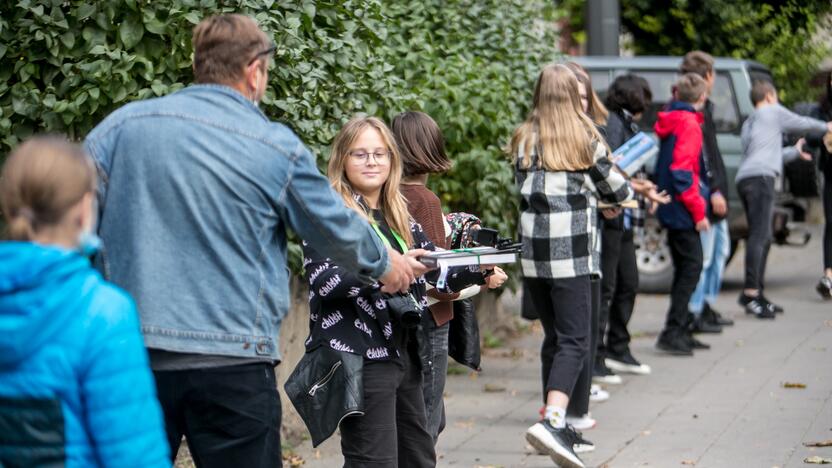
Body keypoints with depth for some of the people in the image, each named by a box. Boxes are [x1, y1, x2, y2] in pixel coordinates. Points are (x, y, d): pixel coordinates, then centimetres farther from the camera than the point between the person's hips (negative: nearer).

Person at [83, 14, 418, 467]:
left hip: (129, 355, 3)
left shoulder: (121, 125, 3)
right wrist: (383, 263, 29)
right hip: (231, 359, -3)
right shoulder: (276, 148, -3)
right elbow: (338, 229, 9)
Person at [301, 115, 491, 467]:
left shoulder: (398, 217, 17)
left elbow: (438, 271, 17)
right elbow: (322, 280, -19)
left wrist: (479, 271, -3)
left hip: (404, 355, 8)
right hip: (360, 358, -8)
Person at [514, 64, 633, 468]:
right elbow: (615, 190, 8)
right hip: (571, 253, -4)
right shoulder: (585, 138, -1)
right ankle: (552, 421, -25)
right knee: (574, 341, -7)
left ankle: (556, 421, 21)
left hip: (532, 253, 4)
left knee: (553, 337, 17)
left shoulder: (524, 140, 8)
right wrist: (627, 189, 31)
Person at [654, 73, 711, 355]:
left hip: (671, 210, 10)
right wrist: (698, 211, -15)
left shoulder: (671, 121, 13)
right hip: (683, 211, -10)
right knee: (691, 266, -7)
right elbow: (683, 173, -20)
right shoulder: (689, 124, -15)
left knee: (685, 268, 15)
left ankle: (680, 332, 20)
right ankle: (673, 333, -9)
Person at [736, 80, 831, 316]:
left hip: (745, 179, 9)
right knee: (759, 236, -16)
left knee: (763, 238, 13)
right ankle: (751, 293, -25)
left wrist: (795, 151, 54)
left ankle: (756, 293, 12)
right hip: (760, 177, -9)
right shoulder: (773, 112, 9)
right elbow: (802, 124, 18)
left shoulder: (749, 123, 31)